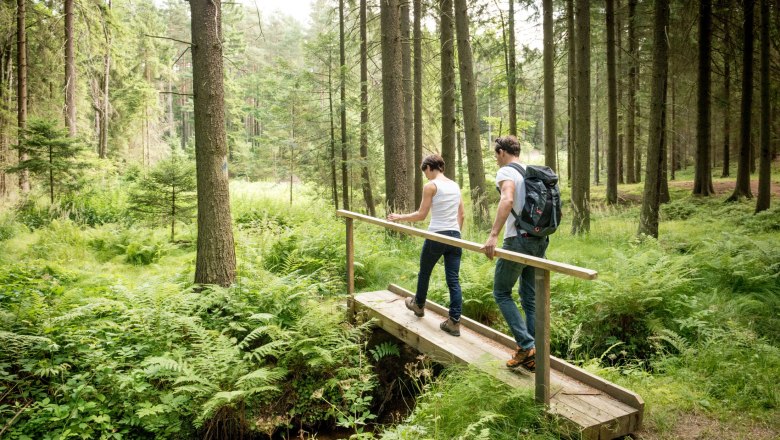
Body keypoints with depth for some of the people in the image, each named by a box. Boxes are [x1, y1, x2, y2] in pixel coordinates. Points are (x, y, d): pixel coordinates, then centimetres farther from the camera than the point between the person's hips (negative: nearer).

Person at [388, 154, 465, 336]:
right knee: (453, 280, 4)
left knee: (424, 273, 19)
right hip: (454, 236, 6)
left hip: (436, 236, -5)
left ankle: (418, 305, 41)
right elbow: (461, 215, 15)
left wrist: (399, 217, 4)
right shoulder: (455, 185, 12)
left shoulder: (431, 186, -7)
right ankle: (454, 322, 2)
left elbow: (421, 215, -8)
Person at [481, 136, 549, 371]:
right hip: (540, 241, 8)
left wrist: (493, 235, -33)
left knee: (501, 293, 6)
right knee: (531, 298, 13)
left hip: (518, 240, -8)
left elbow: (507, 200, -27)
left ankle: (526, 345, -1)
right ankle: (533, 356, 17)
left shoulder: (506, 172, -8)